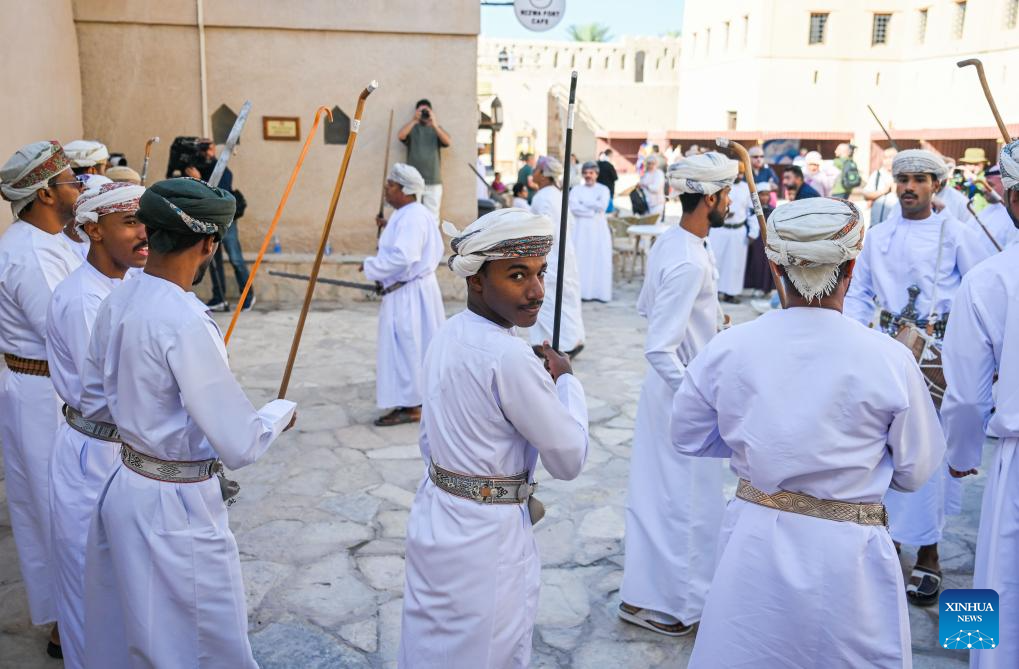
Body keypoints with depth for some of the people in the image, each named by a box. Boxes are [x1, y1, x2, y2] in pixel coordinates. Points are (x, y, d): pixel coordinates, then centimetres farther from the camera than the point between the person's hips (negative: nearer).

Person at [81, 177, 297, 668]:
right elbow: (240, 446, -24)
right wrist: (281, 412, -6)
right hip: (177, 509, -8)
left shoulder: (117, 301, -2)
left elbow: (94, 403, 12)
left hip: (124, 490, 8)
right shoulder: (186, 322, -26)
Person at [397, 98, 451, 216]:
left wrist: (434, 124, -14)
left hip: (433, 182, 1)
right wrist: (414, 120, -15)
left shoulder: (436, 129, 14)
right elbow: (400, 136, -10)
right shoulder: (412, 129, 10)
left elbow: (448, 142, -5)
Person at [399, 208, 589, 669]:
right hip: (485, 541, -8)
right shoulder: (509, 358, -25)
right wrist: (566, 380, -3)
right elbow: (570, 459, -16)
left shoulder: (448, 335, 1)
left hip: (435, 520, 8)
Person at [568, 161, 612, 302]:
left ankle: (600, 292, 3)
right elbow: (573, 208, -9)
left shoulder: (603, 189, 8)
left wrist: (583, 203, -7)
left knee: (600, 259, -1)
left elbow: (602, 205, -9)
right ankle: (580, 291, -2)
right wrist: (593, 211, -13)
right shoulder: (576, 189, 7)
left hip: (599, 229, 1)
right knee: (580, 259, -5)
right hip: (581, 229, 0)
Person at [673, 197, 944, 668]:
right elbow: (914, 471, -3)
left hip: (753, 543, 2)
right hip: (844, 558, -1)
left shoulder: (728, 347, -12)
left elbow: (688, 438, 3)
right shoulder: (890, 360, -16)